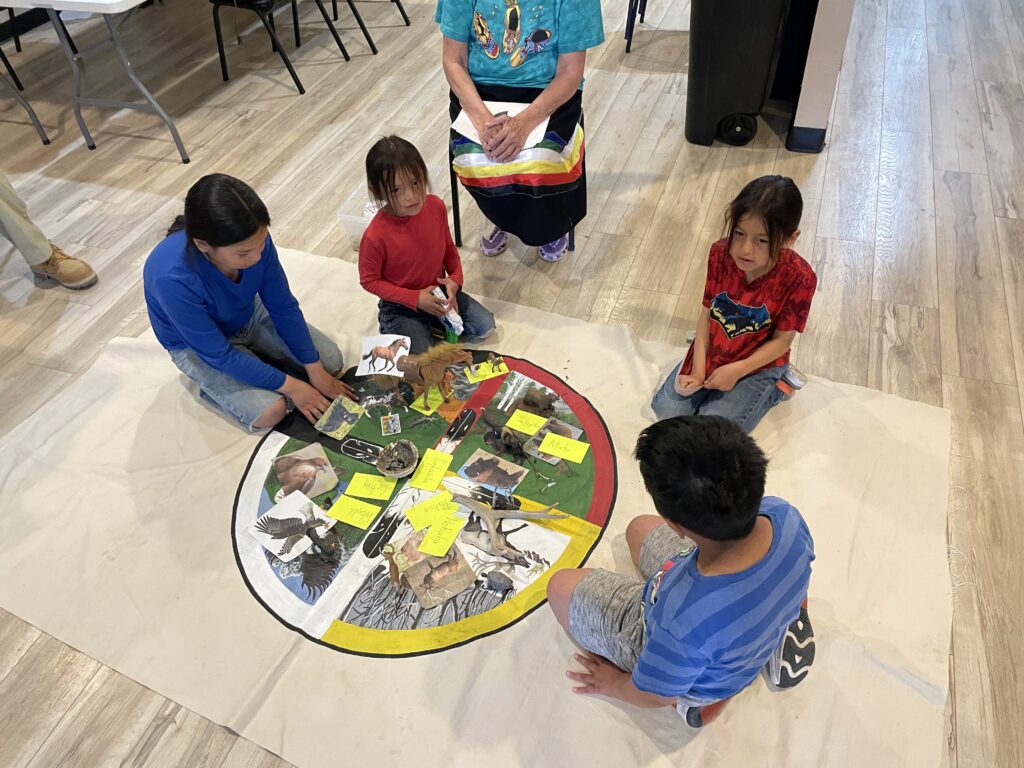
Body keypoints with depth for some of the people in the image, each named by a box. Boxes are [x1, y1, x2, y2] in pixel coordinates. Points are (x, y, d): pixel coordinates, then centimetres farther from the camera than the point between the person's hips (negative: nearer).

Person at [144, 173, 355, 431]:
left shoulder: (253, 241, -28)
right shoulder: (172, 279, -40)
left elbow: (284, 307, -14)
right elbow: (219, 355, -29)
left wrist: (316, 372, -12)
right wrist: (290, 386, -25)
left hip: (249, 315, 5)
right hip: (198, 346, -4)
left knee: (331, 362, -3)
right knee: (270, 410, -20)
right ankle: (214, 384, 7)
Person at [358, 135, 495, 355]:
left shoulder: (436, 206, -15)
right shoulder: (376, 236, -29)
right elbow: (369, 281, -16)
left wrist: (455, 279, -14)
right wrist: (415, 299, -22)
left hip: (437, 292, 5)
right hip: (401, 307, -4)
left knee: (485, 325, -1)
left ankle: (429, 325, 12)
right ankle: (393, 329, 12)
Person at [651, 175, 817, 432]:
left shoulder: (798, 278, -26)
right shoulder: (721, 253, -16)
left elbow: (782, 340, -16)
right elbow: (707, 313, -10)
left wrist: (736, 370, -24)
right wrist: (698, 369, -16)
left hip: (758, 364, -3)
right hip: (712, 353, 3)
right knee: (665, 409, -6)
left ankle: (772, 388, 8)